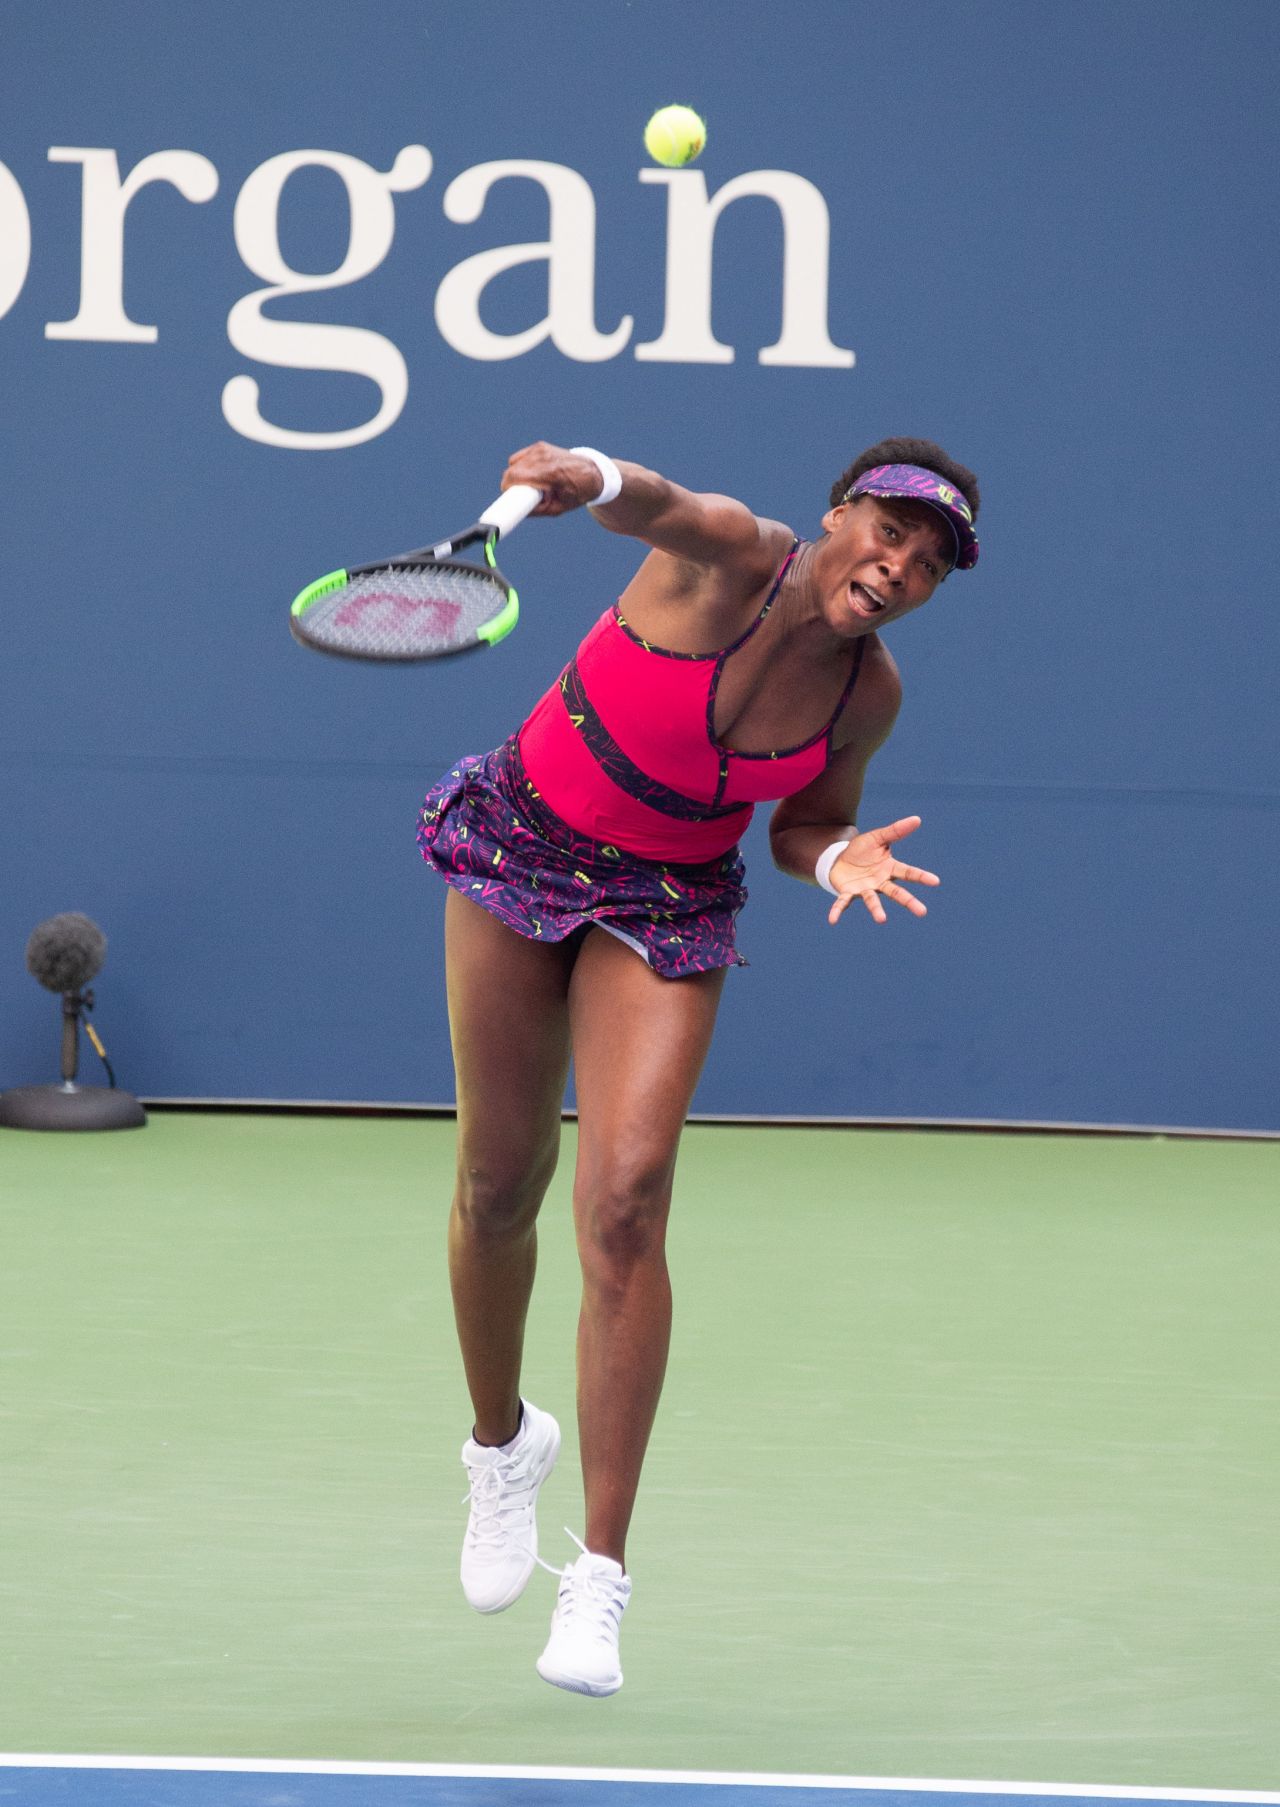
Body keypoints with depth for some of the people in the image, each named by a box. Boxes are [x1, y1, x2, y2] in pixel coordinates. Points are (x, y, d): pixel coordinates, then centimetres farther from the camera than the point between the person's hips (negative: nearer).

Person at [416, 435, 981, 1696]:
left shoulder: (868, 693, -11)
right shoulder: (731, 558, -24)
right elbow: (657, 504, -48)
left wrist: (841, 858, -17)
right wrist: (590, 479, -71)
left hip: (667, 906, 1)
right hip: (521, 847, -1)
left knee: (624, 1201, -16)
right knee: (499, 1188, 9)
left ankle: (600, 1578, -13)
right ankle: (502, 1441, 41)